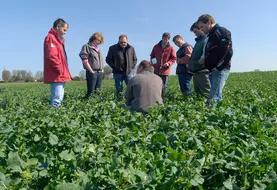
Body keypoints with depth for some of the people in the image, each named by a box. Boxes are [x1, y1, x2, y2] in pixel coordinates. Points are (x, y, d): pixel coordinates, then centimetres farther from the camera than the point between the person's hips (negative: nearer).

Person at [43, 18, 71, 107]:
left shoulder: (58, 39, 22)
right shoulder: (50, 38, -8)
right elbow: (52, 57, -20)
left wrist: (64, 72, 14)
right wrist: (61, 71, -16)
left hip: (60, 76, 10)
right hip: (56, 76, -10)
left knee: (59, 98, 12)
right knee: (57, 100, -13)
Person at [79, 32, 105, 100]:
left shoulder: (97, 48, 20)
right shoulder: (86, 46, -2)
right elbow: (84, 60, -12)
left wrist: (102, 69, 11)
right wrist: (91, 71, -13)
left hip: (100, 72, 8)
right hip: (92, 72, -7)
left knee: (98, 91, 9)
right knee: (91, 91, -9)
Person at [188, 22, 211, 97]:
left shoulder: (206, 40, -8)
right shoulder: (198, 41, 22)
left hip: (202, 71, -10)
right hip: (196, 71, 10)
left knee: (206, 93, -8)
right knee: (197, 91, 13)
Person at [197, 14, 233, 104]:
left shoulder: (220, 31, -6)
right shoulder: (211, 35, 24)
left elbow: (228, 52, -17)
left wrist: (218, 67, -16)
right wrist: (205, 61, 13)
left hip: (220, 70, -10)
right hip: (213, 70, 10)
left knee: (212, 100, -16)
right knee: (217, 98, 9)